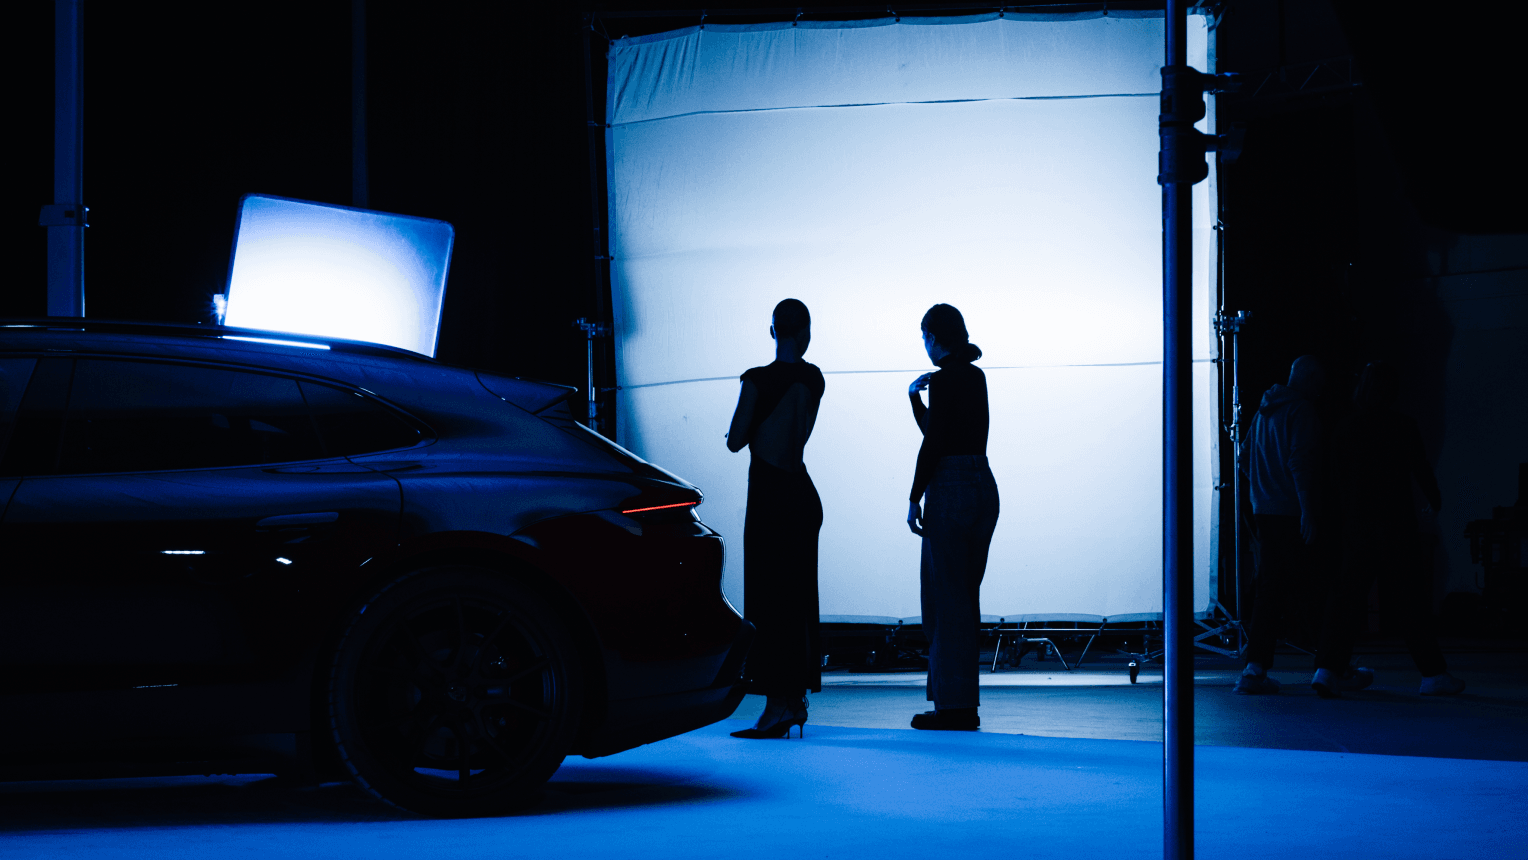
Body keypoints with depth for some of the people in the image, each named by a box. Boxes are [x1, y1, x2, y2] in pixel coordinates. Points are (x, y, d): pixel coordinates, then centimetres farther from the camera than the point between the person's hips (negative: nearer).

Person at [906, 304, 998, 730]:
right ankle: (962, 702, 17)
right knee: (962, 597, 13)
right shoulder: (975, 376, 14)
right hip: (983, 489, 8)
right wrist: (915, 397, 16)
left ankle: (955, 707, -3)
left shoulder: (944, 379, -11)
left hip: (951, 490, -8)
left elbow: (932, 444, -15)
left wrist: (915, 499, -11)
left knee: (947, 599, -4)